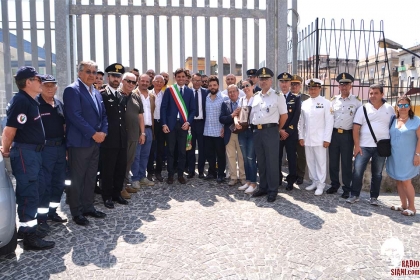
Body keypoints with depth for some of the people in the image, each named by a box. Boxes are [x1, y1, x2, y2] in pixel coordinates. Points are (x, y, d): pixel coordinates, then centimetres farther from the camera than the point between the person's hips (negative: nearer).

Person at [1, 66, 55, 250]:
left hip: (33, 152, 10)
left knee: (37, 190, 17)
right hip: (24, 152, -10)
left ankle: (29, 227, 31)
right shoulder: (20, 101, -17)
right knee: (28, 194, -4)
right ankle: (29, 237, 6)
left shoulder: (31, 101, 14)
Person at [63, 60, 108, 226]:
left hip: (95, 142, 8)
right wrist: (93, 133, -18)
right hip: (79, 142, -8)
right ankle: (76, 212, 14)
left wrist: (103, 132, -3)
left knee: (91, 177, 14)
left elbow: (103, 115, 15)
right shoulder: (72, 90, -9)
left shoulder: (97, 93, 17)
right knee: (77, 178, 3)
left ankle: (88, 207, 26)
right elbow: (75, 116, -19)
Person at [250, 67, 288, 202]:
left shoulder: (278, 96, -3)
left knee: (271, 162, 0)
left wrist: (277, 129, 7)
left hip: (270, 131, -6)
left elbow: (284, 115, 1)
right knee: (260, 161, 13)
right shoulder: (255, 97, 13)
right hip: (257, 131, 6)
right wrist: (255, 128, 11)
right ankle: (263, 187, 25)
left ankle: (272, 190, 11)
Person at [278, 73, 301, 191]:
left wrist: (287, 131, -12)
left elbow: (296, 117, -4)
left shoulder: (296, 98, 4)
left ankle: (291, 181, 13)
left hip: (291, 133, -1)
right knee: (277, 157, 5)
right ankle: (277, 179, 18)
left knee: (291, 158, 3)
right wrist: (280, 130, -9)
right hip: (277, 133, 1)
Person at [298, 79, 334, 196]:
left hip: (319, 138, -5)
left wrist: (327, 139, -11)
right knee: (310, 161, 11)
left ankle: (321, 185, 12)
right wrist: (301, 136, 6)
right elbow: (301, 121, 11)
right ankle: (314, 182, 25)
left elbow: (329, 122, -7)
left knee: (321, 162, 2)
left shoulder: (326, 103, -4)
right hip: (307, 138, 5)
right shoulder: (304, 103, 10)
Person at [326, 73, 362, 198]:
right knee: (333, 161, 10)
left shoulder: (356, 101, 0)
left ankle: (346, 188, 16)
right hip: (334, 134, 3)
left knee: (346, 162, 4)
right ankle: (334, 185, 24)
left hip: (348, 135, -3)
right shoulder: (333, 100, 8)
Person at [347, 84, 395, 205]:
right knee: (357, 171, -5)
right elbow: (356, 128, -2)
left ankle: (374, 197, 21)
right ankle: (354, 195, 8)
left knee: (377, 173, 9)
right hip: (364, 146, -1)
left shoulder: (389, 109, 6)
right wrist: (357, 145, -8)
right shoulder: (363, 108, 1)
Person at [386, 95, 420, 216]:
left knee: (406, 182, -3)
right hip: (395, 157, 5)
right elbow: (389, 137, 14)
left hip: (408, 157, -5)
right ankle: (404, 205, 22)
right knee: (399, 181, 10)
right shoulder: (393, 120, 7)